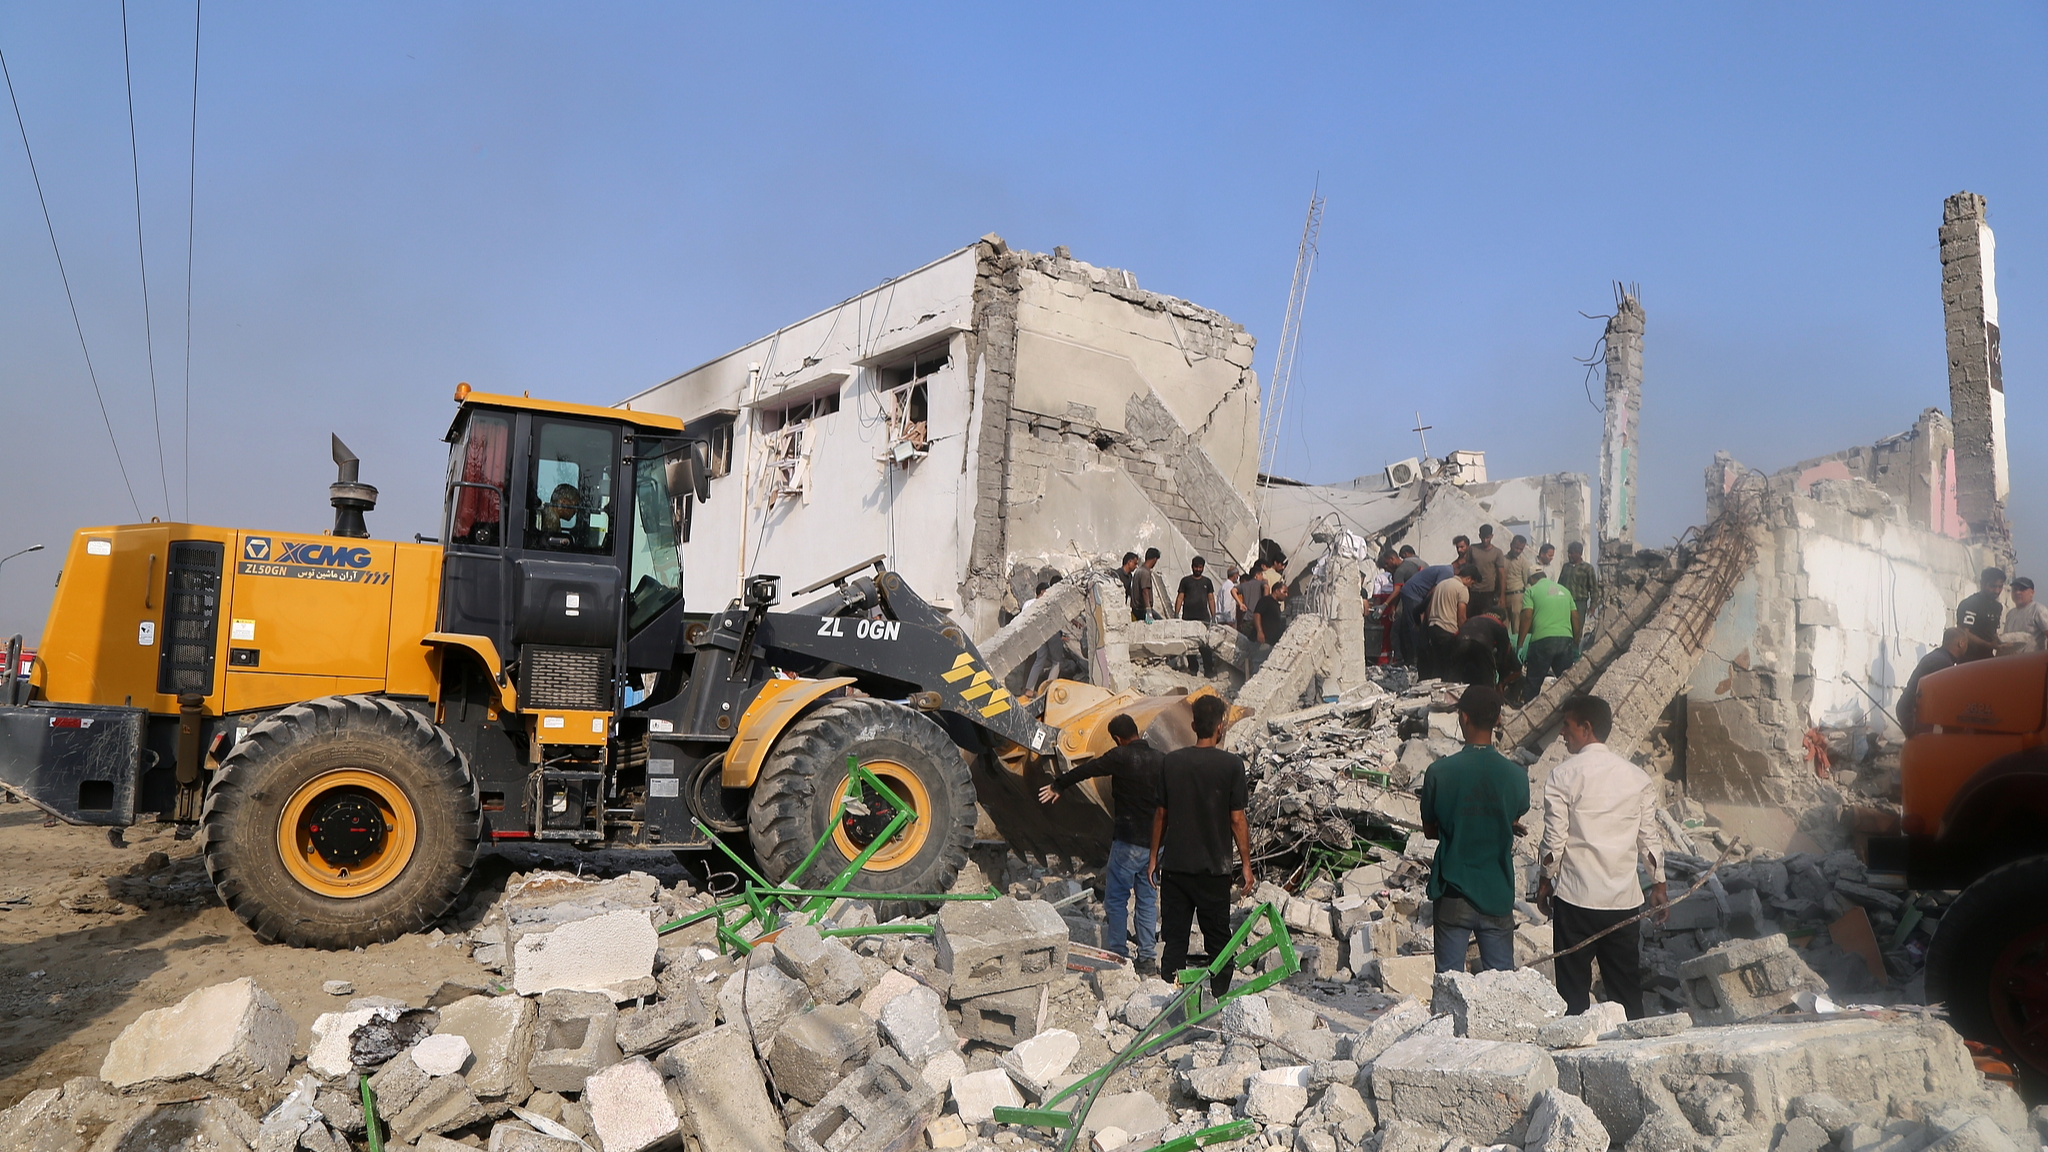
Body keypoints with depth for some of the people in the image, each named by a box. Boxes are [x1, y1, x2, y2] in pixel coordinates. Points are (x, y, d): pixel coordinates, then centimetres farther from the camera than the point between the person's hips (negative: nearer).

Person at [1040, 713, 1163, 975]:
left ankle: (1116, 955, 7)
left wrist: (1057, 786, 14)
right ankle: (1148, 959, 15)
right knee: (1148, 899, 12)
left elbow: (1085, 770, -1)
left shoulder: (1121, 757, -12)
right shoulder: (1157, 758, 5)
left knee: (1116, 899, 4)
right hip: (1155, 841, 6)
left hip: (1129, 841, -6)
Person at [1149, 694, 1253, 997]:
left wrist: (1154, 857, 14)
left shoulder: (1170, 762, -1)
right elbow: (1237, 819, -7)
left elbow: (1161, 814, 4)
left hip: (1174, 865, 2)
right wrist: (1246, 864, 2)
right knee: (1218, 940, 12)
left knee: (1173, 939, 8)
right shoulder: (1231, 764, -9)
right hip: (1213, 868, -2)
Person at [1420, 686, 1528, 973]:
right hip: (1498, 895, 2)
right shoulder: (1516, 775, -6)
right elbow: (1514, 822, 11)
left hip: (1454, 893, -2)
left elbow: (1429, 829, 1)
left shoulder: (1440, 772, -11)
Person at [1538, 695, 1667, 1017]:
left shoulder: (1563, 776, -8)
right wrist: (1658, 886, 16)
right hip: (1625, 898, 4)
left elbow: (1555, 839, -8)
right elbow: (1650, 837, 6)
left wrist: (1546, 882, 6)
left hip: (1575, 897, -4)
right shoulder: (1638, 777, 4)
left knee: (1574, 990, 4)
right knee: (1627, 988, 13)